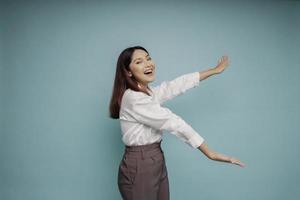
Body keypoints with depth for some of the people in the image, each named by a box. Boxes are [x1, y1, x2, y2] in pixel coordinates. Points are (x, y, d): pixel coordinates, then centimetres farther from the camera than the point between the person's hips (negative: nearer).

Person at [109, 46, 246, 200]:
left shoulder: (149, 92, 6)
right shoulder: (133, 98, -21)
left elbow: (179, 85, 12)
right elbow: (173, 123, -22)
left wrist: (214, 70, 18)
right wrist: (211, 153, -19)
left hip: (156, 163, 8)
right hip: (139, 167, -8)